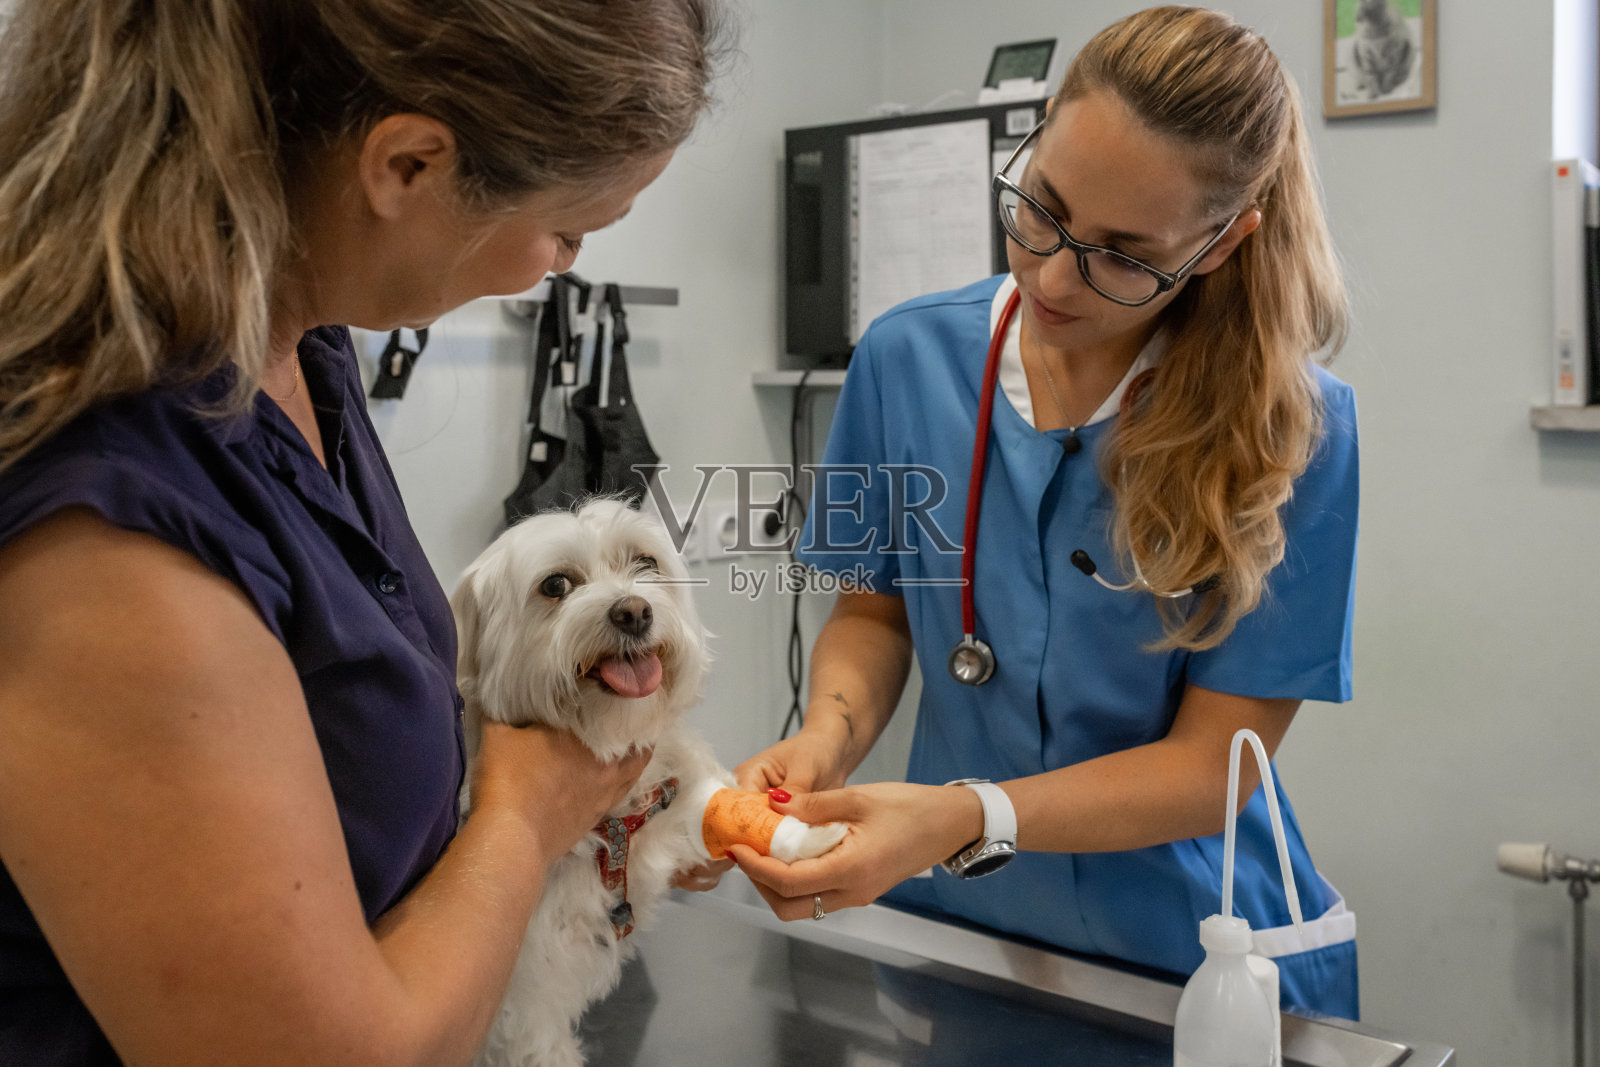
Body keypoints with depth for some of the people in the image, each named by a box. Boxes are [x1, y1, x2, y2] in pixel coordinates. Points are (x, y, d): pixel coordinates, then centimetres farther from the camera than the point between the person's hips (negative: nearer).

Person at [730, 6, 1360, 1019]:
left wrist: (966, 819, -28)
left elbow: (1216, 761, -14)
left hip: (1197, 958, -1)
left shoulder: (1301, 430, -15)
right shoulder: (908, 356, -5)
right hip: (954, 923, 2)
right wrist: (830, 736, -15)